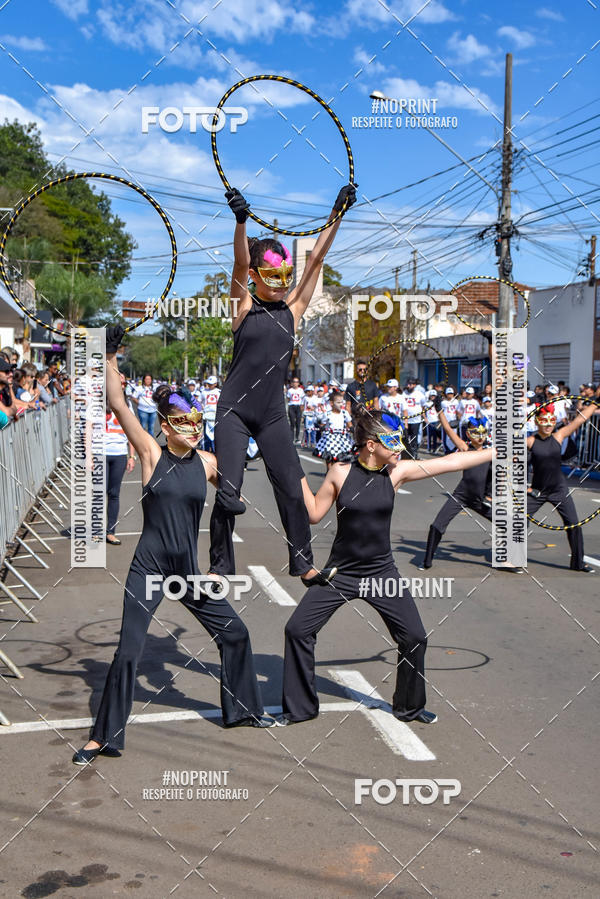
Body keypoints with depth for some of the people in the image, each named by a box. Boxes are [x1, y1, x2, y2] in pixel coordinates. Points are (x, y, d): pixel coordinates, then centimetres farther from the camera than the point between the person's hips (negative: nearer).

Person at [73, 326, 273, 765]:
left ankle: (241, 709, 31)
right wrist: (110, 358, -20)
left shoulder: (208, 462, 2)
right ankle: (104, 737, 12)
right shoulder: (152, 454, -7)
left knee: (235, 633, 10)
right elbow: (119, 406, -16)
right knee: (128, 652, -5)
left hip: (189, 569, 4)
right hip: (149, 568, -4)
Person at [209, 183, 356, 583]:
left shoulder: (293, 308, 5)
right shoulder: (245, 306, -2)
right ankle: (221, 566, 12)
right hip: (234, 410, -3)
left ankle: (303, 563, 15)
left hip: (273, 414, 3)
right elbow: (239, 263, -17)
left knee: (292, 487, 2)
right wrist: (241, 221, -33)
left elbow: (316, 259, 0)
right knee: (228, 491, -4)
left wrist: (338, 213, -4)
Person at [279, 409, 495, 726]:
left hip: (381, 572, 1)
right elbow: (314, 513, -1)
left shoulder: (397, 471, -5)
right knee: (297, 629, -5)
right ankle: (300, 708, 15)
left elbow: (451, 462, -2)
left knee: (415, 637, 1)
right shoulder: (339, 472, -9)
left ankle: (410, 707, 26)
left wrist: (499, 450, 0)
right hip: (340, 572, -1)